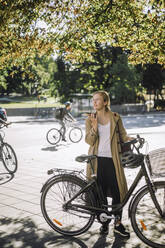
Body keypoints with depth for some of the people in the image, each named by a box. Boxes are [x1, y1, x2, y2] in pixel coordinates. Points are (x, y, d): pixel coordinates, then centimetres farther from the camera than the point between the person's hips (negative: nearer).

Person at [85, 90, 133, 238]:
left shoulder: (115, 118, 6)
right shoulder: (90, 119, 6)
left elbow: (122, 135, 9)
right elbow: (89, 141, -2)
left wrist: (130, 138, -12)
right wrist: (94, 127, -17)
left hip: (112, 159, 0)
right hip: (97, 159, 1)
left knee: (117, 191, -1)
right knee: (100, 192, 5)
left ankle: (118, 224, 15)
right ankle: (105, 222, 22)